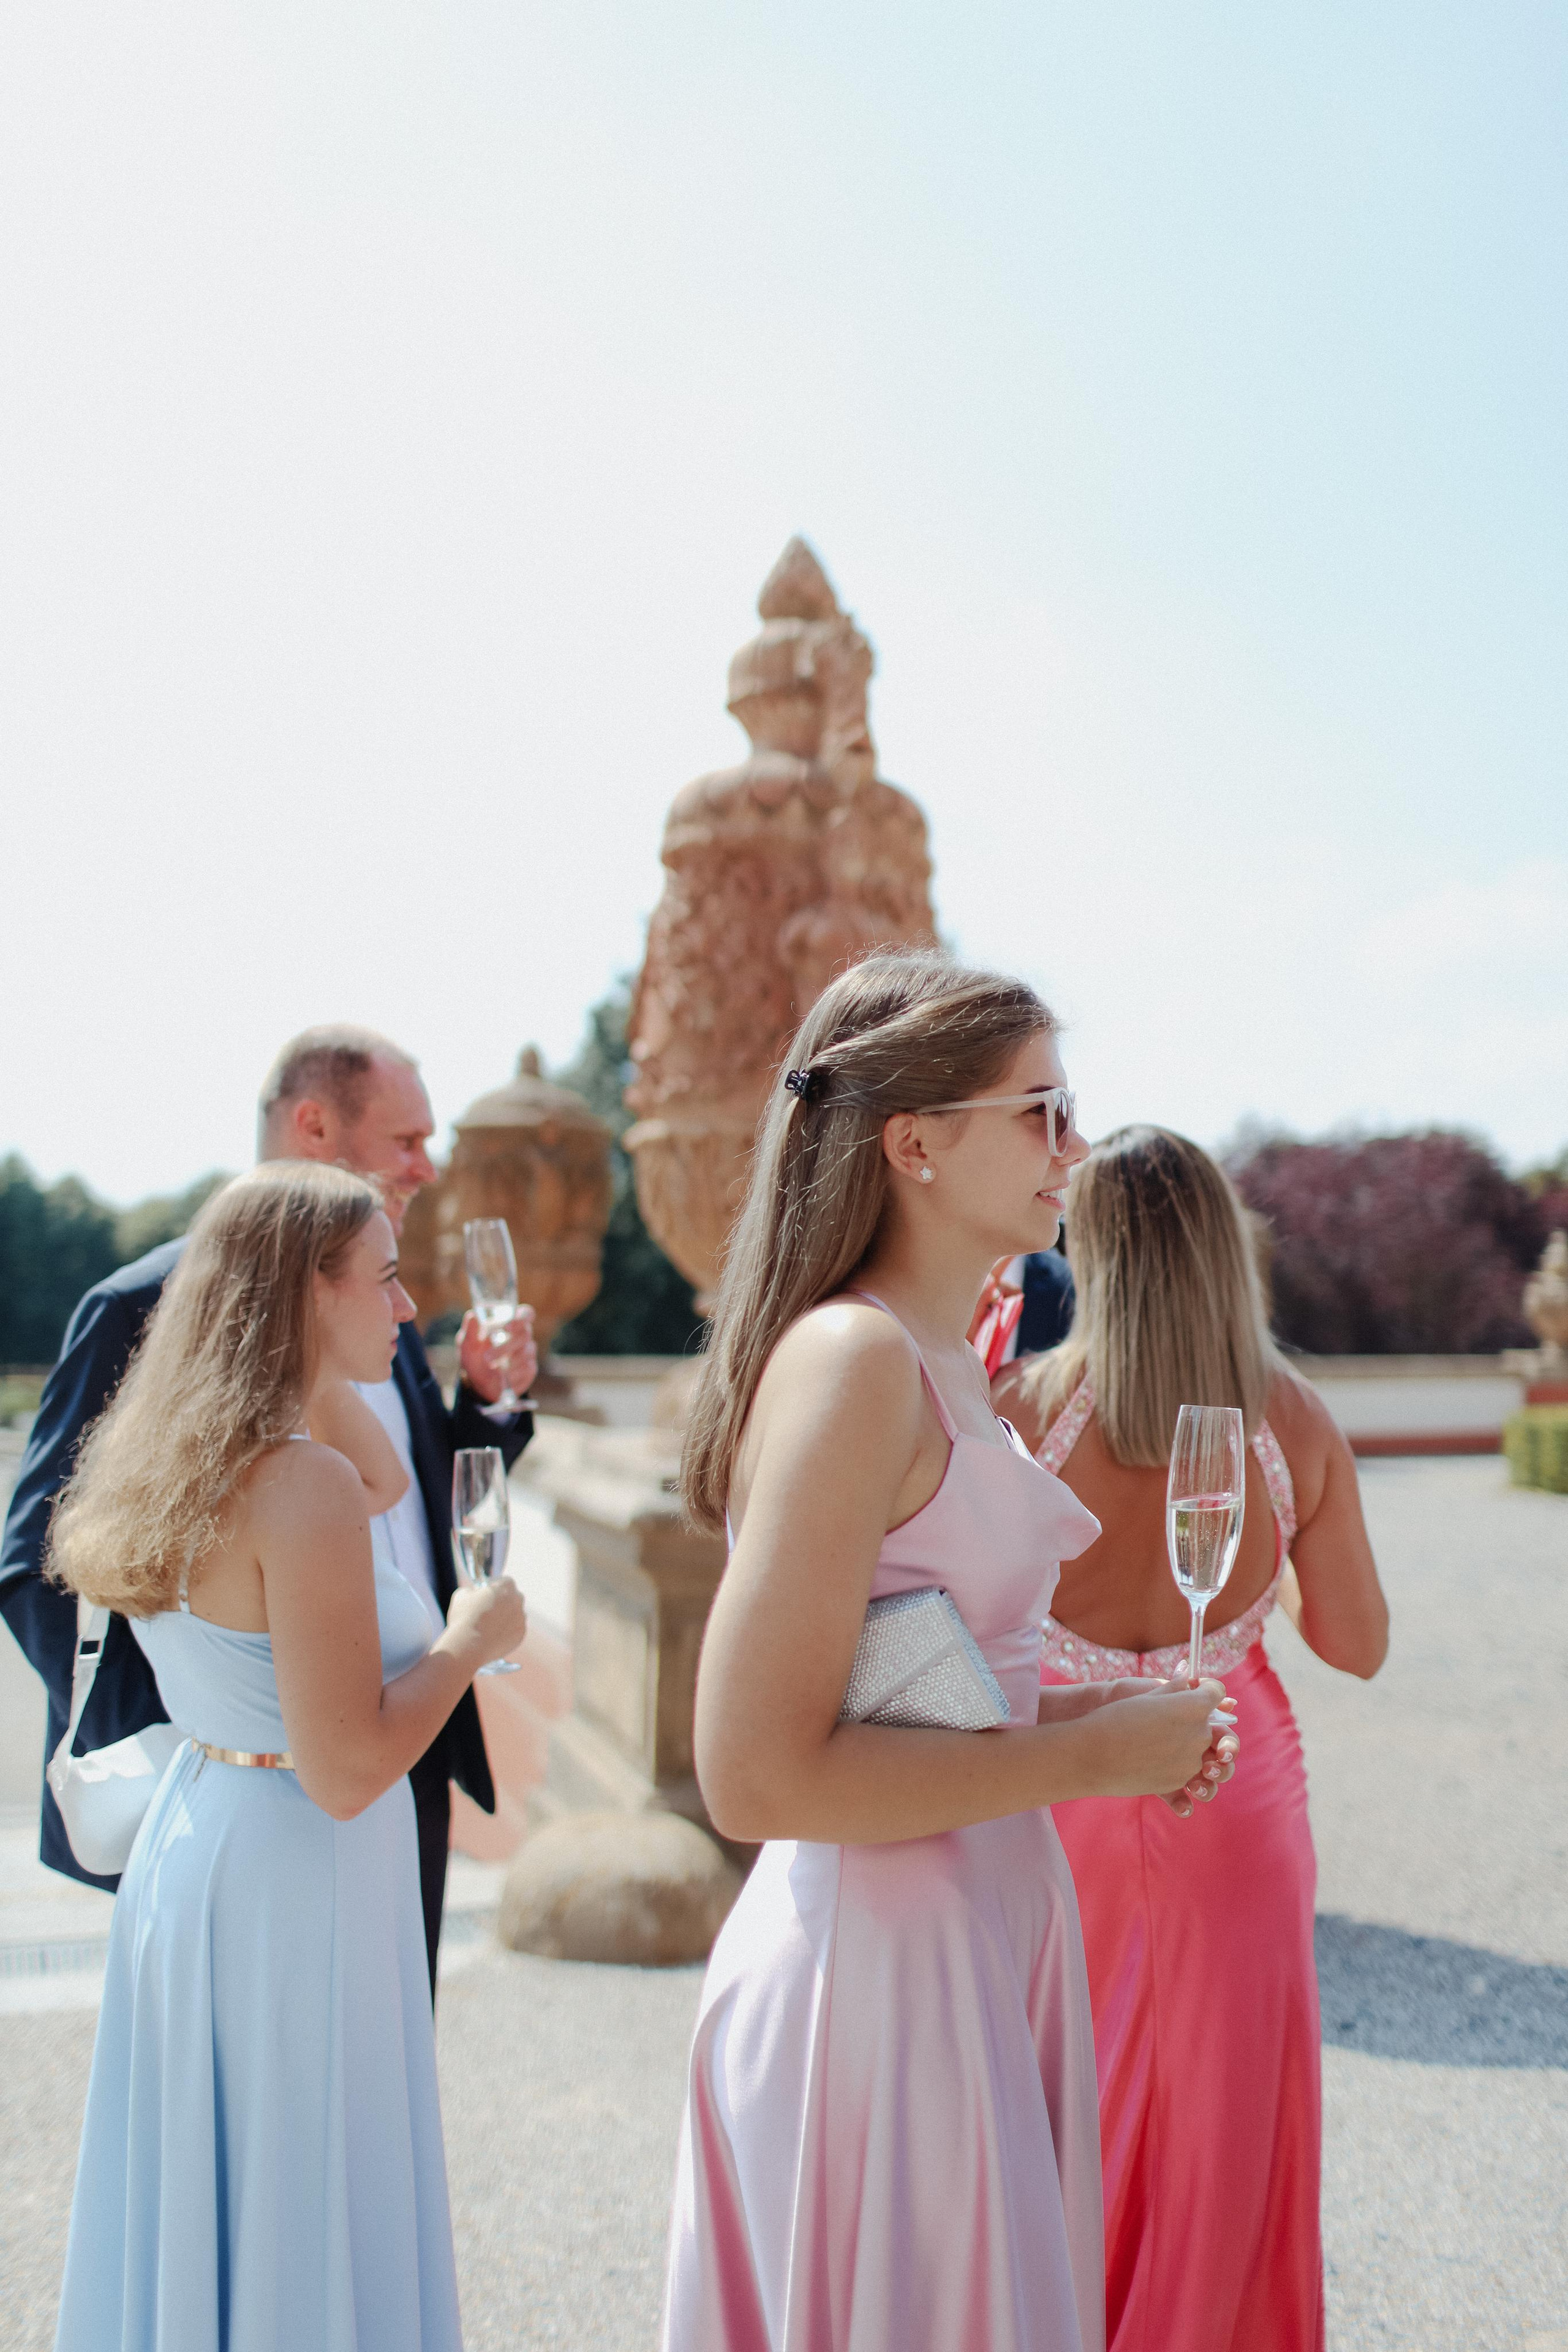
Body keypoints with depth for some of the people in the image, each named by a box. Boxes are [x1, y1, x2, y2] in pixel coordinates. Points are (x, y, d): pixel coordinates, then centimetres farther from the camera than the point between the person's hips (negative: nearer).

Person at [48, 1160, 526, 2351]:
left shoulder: (179, 1460, 5)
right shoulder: (304, 1484, -23)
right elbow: (346, 1770, -24)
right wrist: (471, 1637, -12)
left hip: (190, 1845, 9)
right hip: (291, 1890, -9)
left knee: (202, 2212, 22)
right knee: (303, 2244, 6)